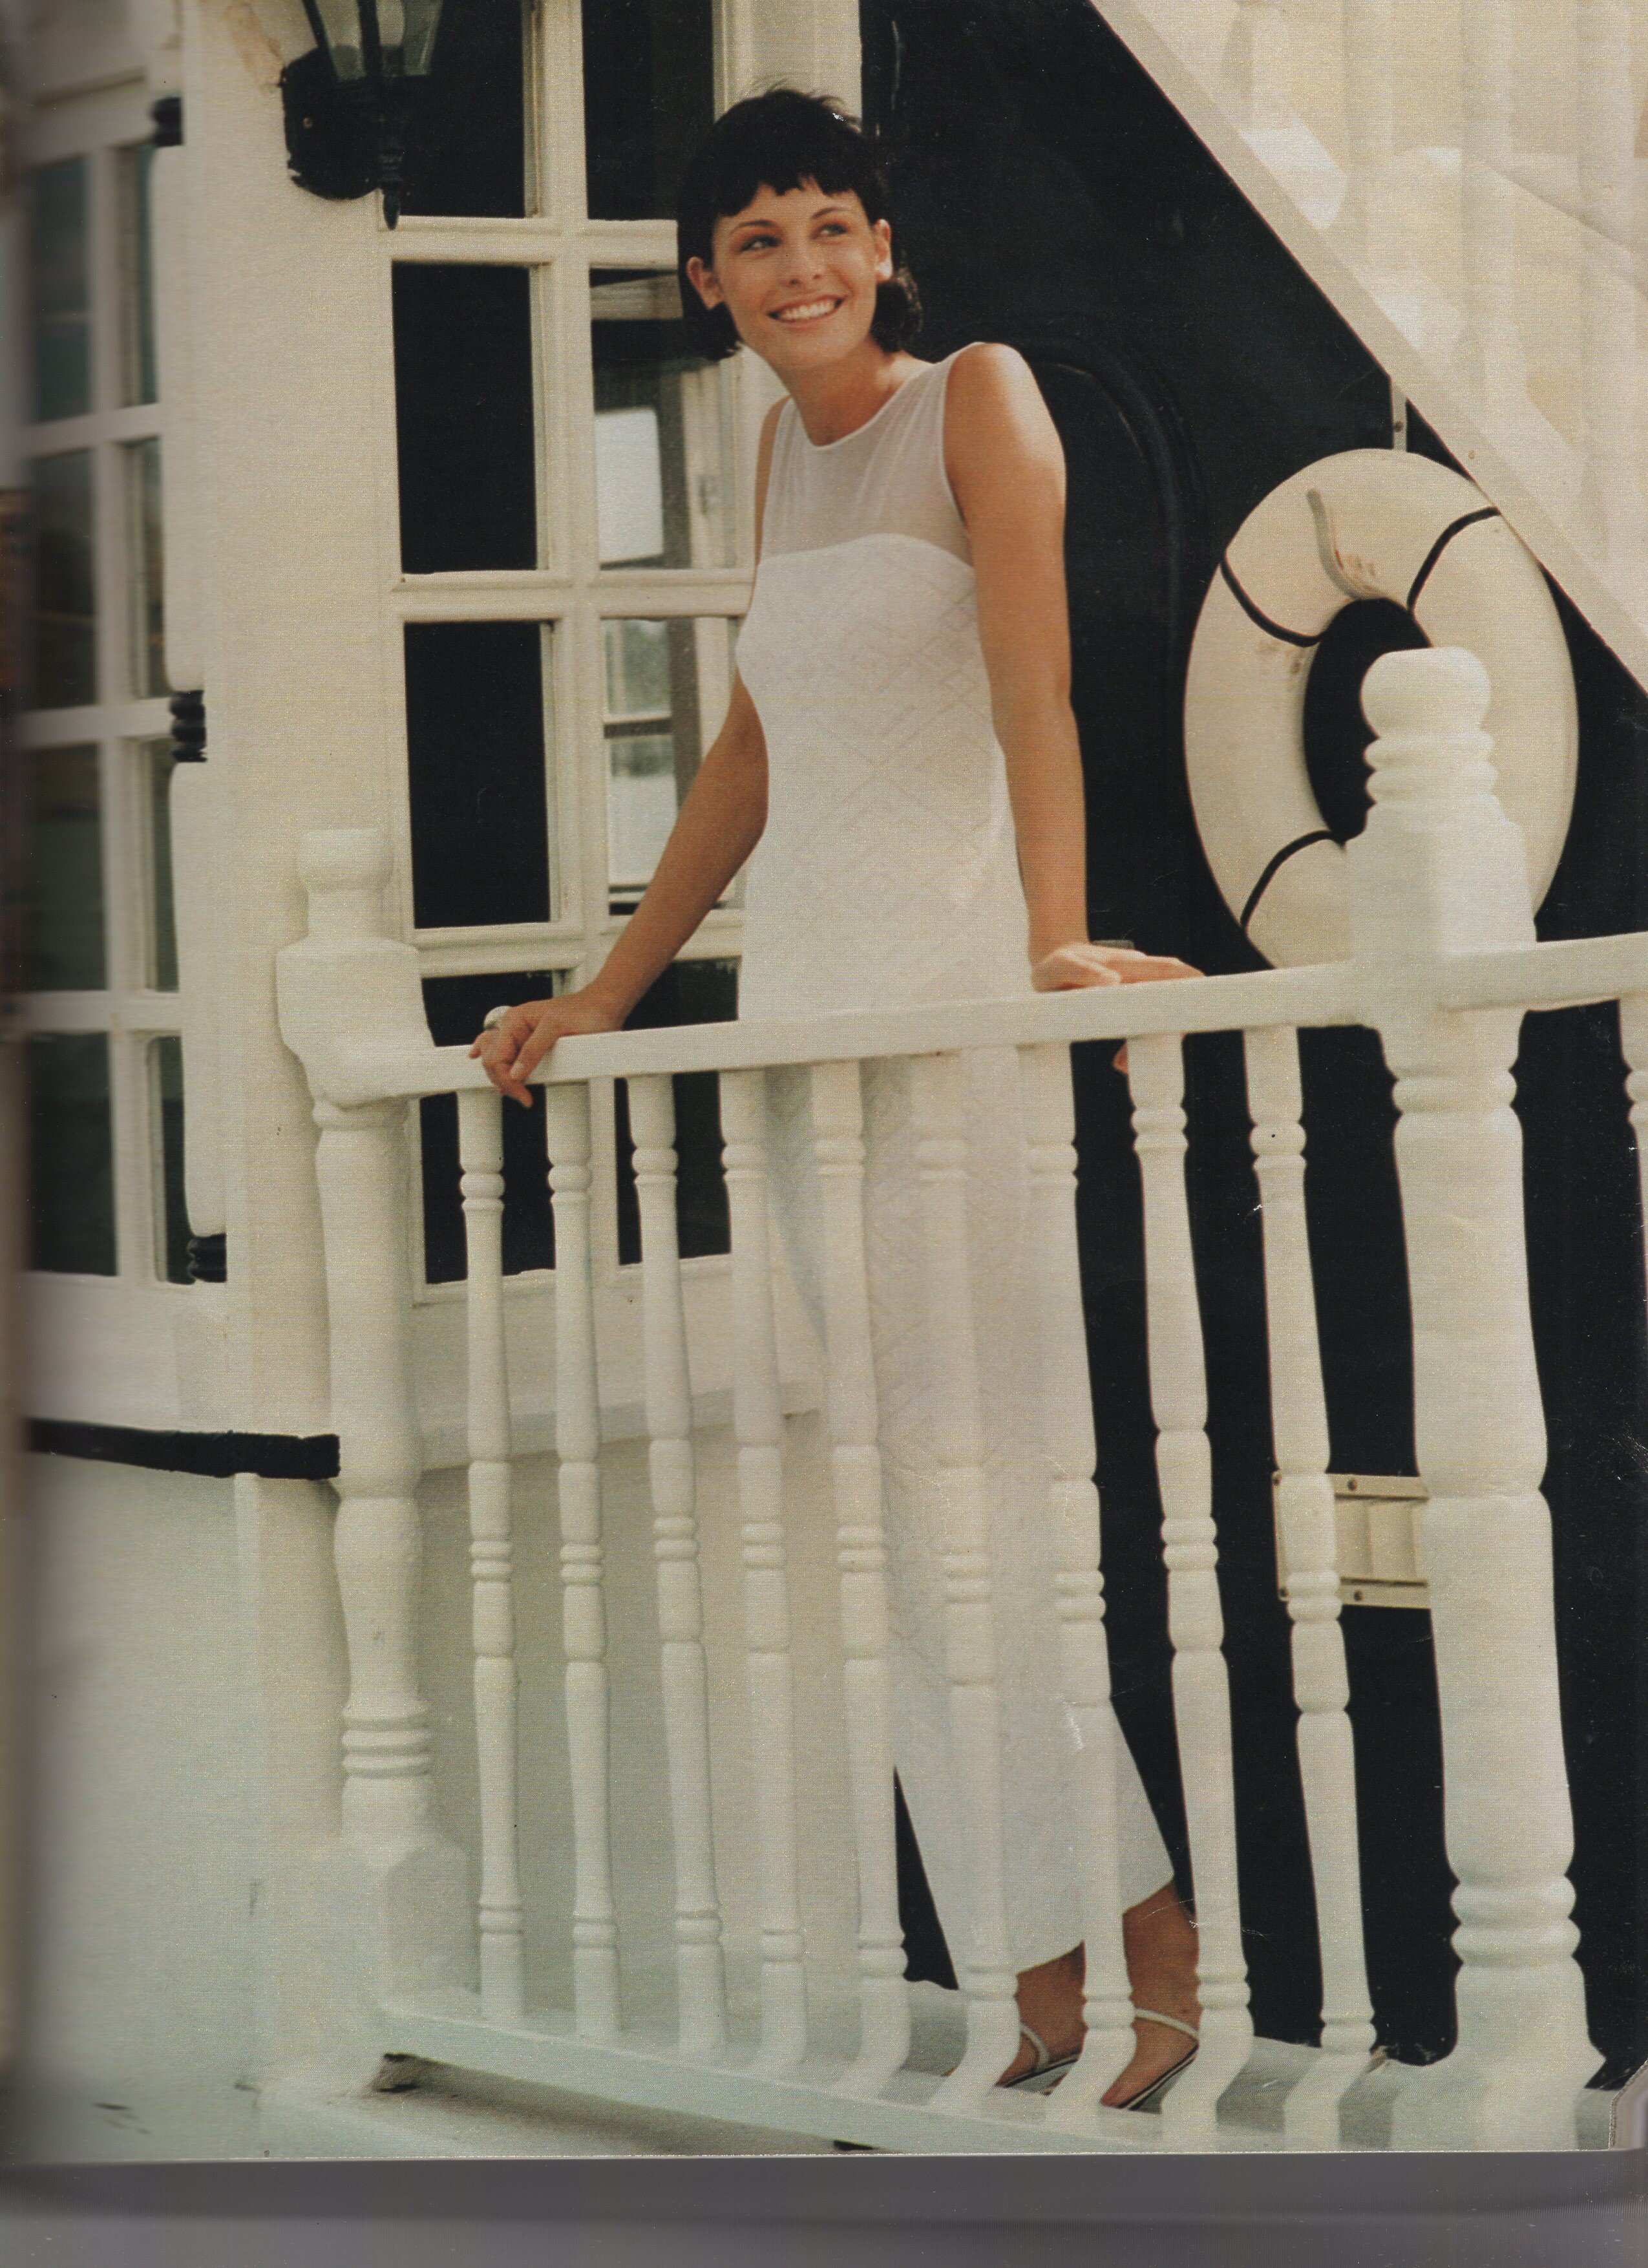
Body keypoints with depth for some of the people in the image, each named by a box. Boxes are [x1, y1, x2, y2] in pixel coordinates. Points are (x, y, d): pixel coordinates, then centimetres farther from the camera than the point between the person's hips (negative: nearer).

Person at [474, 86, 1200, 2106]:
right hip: (799, 985, 7)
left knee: (985, 1456, -12)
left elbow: (1035, 687, -15)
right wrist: (612, 990, 23)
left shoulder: (976, 399, -2)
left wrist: (1056, 939, -28)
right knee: (903, 1491, 3)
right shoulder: (782, 445, 18)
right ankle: (1045, 1990, 6)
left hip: (954, 963, -7)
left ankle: (1164, 1948, -6)